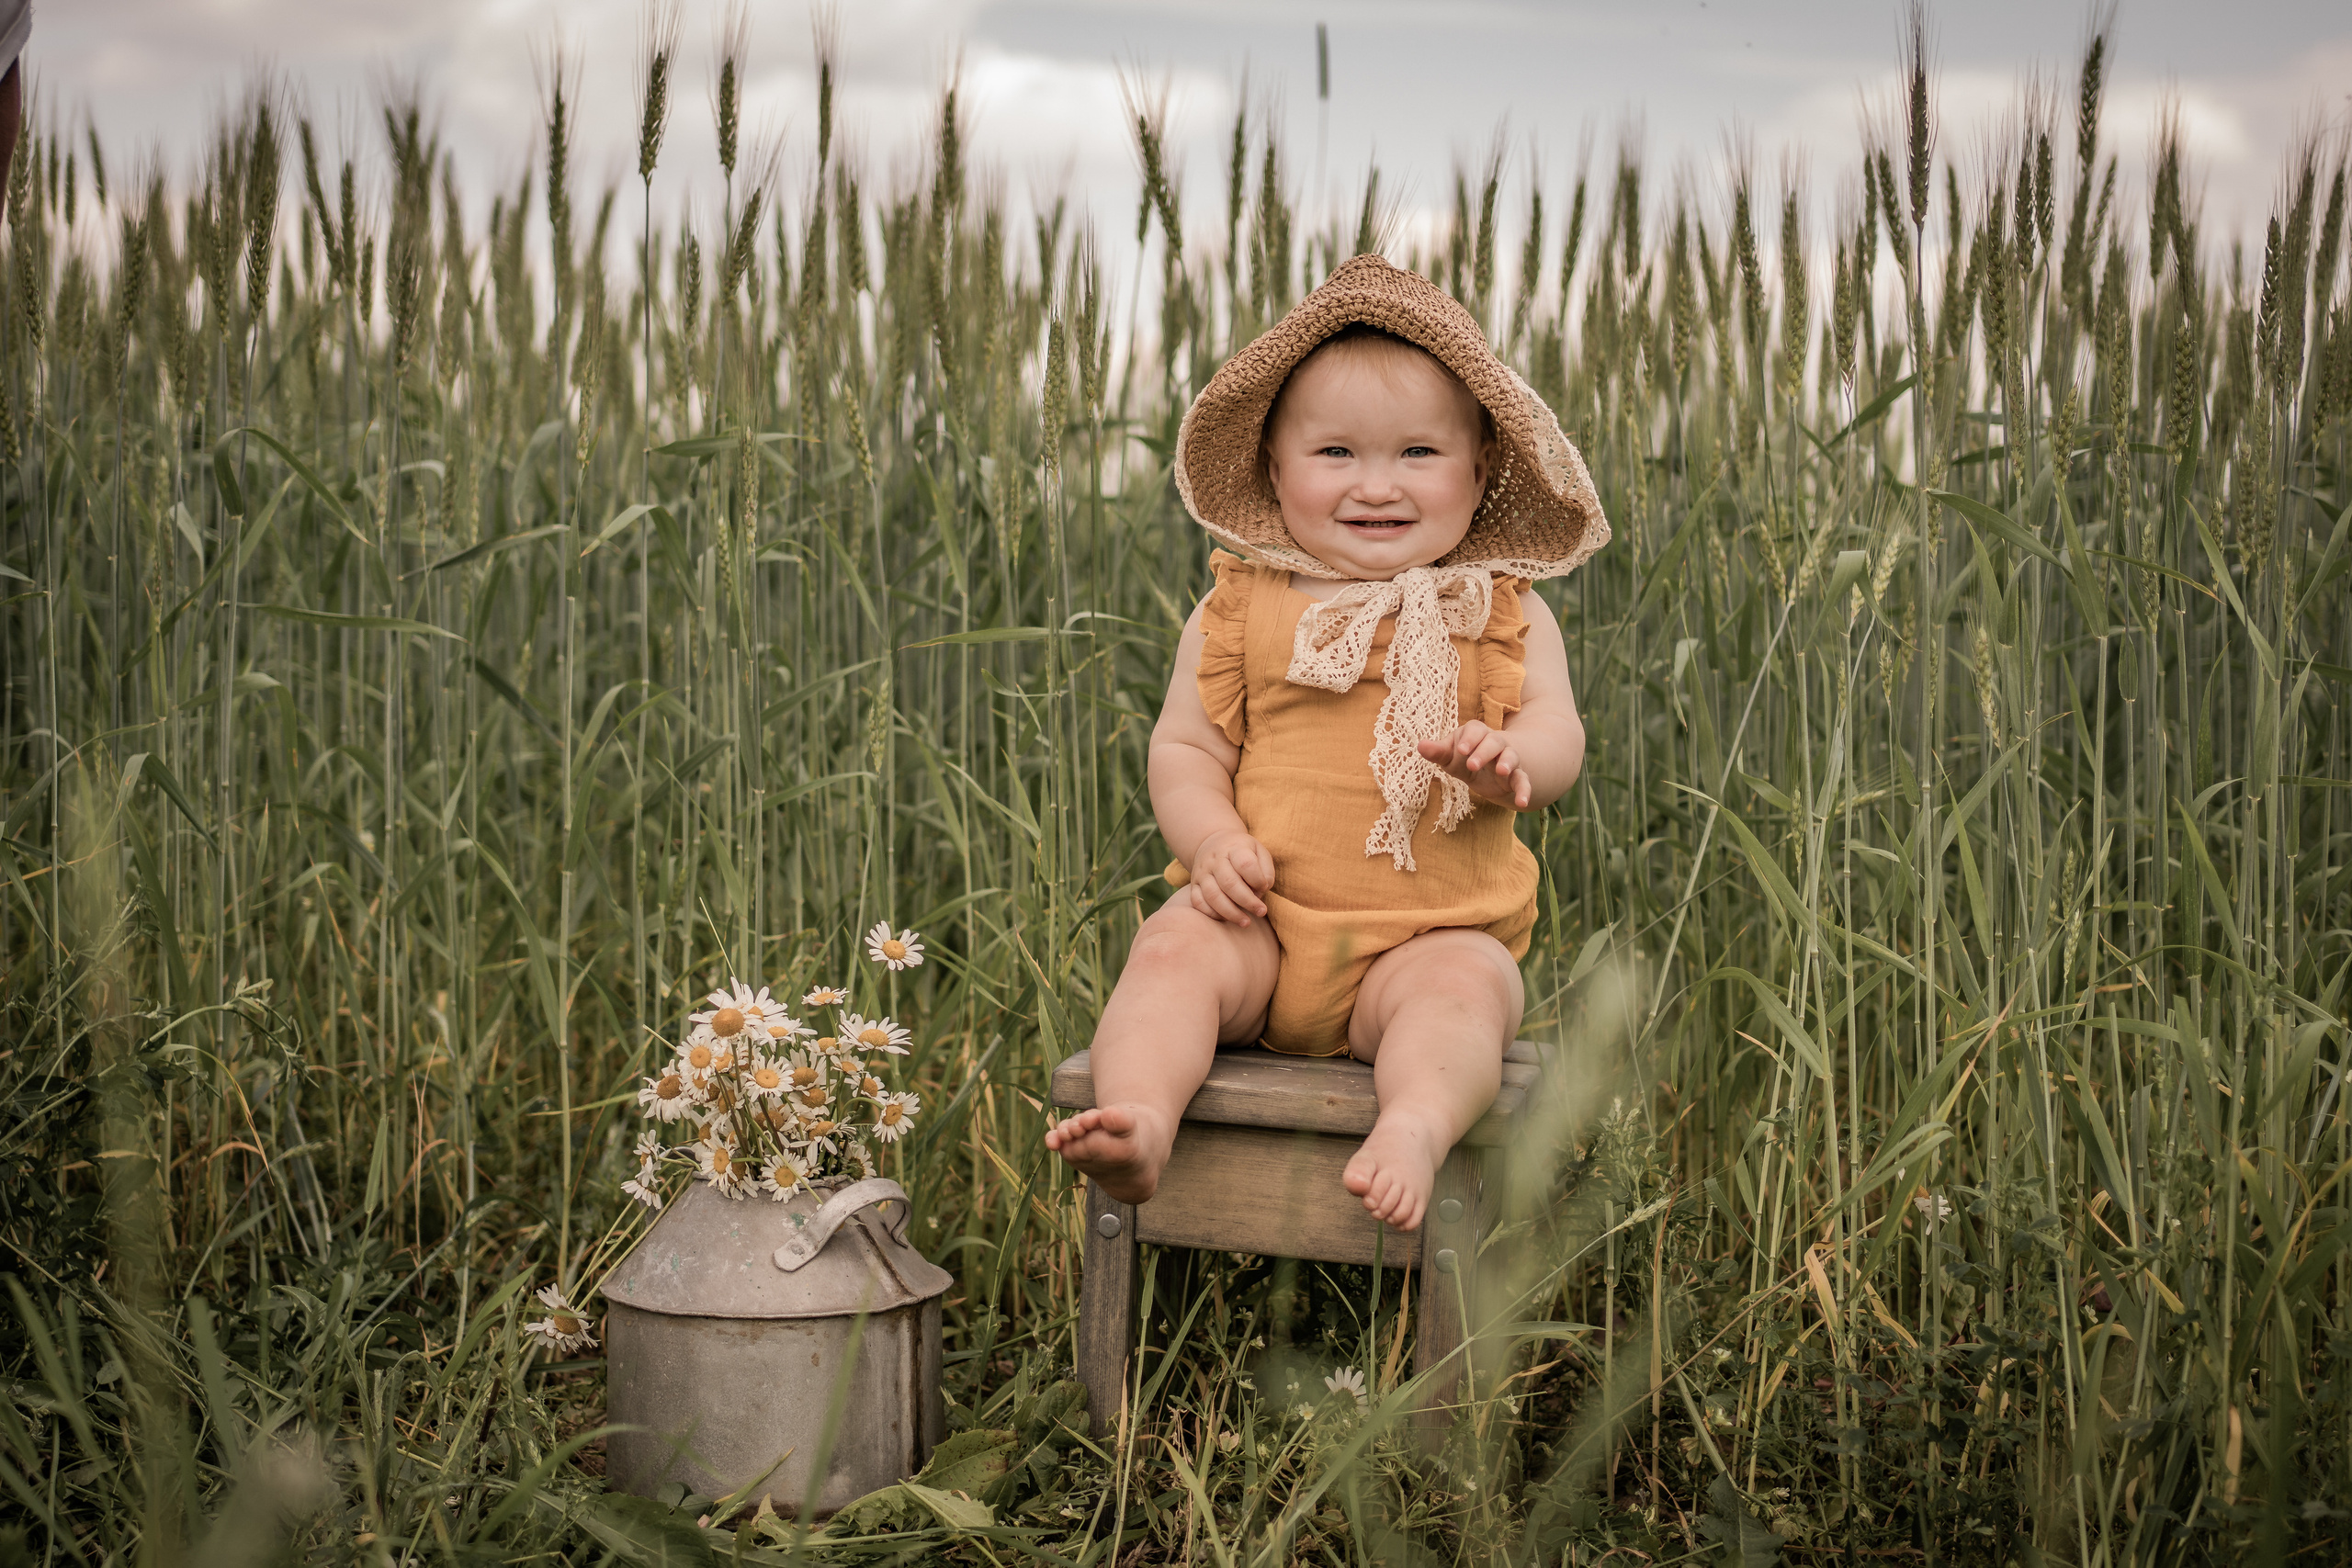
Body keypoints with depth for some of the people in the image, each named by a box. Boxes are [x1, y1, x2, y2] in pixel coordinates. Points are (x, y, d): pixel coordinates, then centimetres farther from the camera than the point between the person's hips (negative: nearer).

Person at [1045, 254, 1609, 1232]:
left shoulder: (1502, 614, 9)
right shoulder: (1241, 609, 8)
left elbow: (1559, 738, 2)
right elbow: (1185, 748, 9)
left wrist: (1510, 757, -24)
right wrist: (1213, 839, -13)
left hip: (1429, 933, -1)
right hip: (1264, 921, 1)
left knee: (1466, 983, -32)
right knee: (1174, 949, -27)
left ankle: (1415, 1129, -51)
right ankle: (1139, 1123, -43)